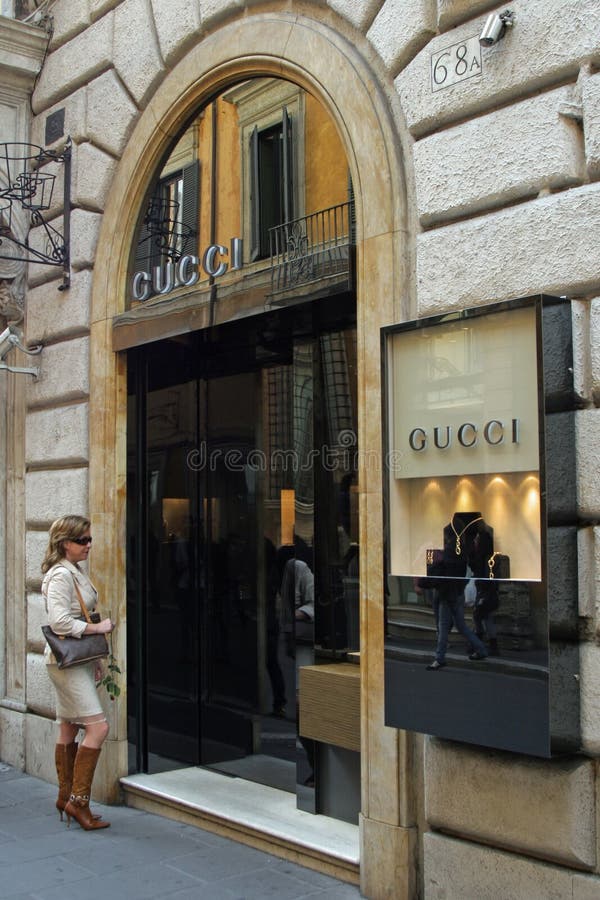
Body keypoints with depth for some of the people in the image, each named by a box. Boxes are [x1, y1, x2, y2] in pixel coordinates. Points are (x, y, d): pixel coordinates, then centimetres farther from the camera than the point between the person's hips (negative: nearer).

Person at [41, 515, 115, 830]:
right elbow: (59, 622, -23)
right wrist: (98, 627, -17)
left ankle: (66, 798, 22)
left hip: (78, 660, 10)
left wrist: (95, 659, 20)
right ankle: (78, 800, -5)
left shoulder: (76, 573, 15)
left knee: (68, 730, 14)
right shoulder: (61, 575, -16)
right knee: (98, 727, -12)